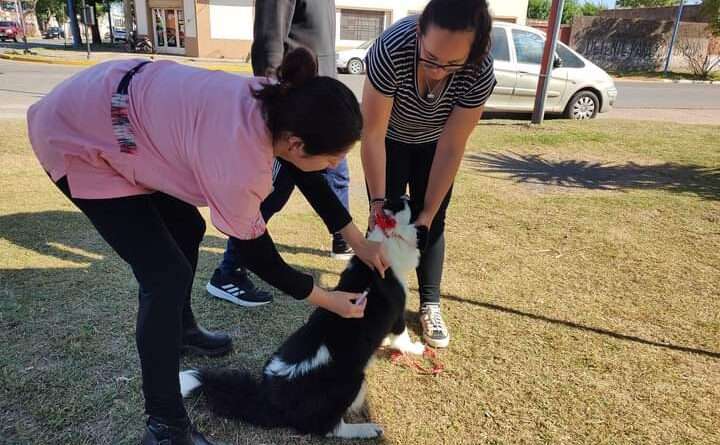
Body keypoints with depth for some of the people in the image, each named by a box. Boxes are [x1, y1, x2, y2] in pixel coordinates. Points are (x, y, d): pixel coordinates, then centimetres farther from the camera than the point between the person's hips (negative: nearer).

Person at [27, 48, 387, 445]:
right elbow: (256, 255, -21)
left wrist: (360, 241, 2)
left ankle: (180, 330, 40)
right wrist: (330, 300, -8)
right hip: (77, 139, -9)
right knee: (167, 274, -13)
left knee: (187, 229, 17)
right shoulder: (238, 166, -36)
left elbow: (308, 177, 2)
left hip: (125, 110, 9)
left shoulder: (280, 103, -14)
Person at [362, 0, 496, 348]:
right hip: (389, 139, -1)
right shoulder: (391, 49, -38)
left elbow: (451, 149, -25)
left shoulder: (480, 73, -33)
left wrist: (428, 212, -23)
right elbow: (372, 135, -29)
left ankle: (430, 304, 15)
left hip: (434, 143, 1)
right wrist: (378, 200, -26)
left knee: (433, 222, 0)